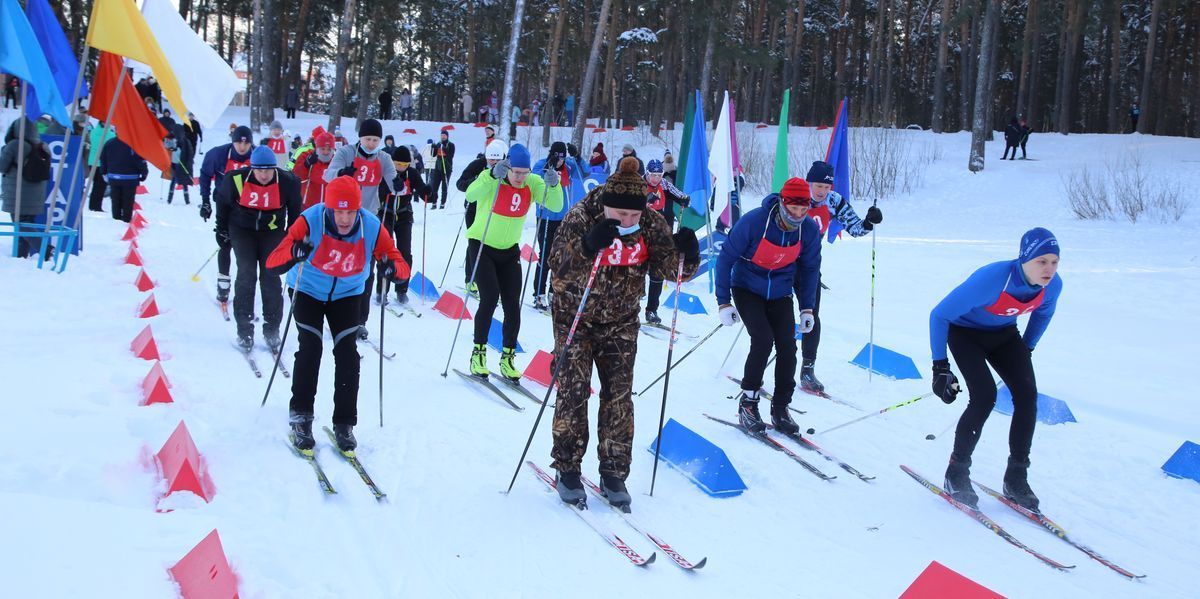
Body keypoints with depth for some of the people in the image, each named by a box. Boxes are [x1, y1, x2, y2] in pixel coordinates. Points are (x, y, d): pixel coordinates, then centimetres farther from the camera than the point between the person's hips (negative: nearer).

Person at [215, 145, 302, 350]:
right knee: (246, 275, -9)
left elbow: (294, 208, 2)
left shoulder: (287, 182, -16)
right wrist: (222, 229, 7)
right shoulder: (237, 179, -19)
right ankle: (244, 331, -2)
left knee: (271, 277, -4)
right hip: (242, 230, -1)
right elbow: (222, 200, 1)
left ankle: (271, 330, 5)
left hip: (272, 231, 1)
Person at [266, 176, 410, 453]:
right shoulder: (310, 222, -31)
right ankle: (300, 418, 0)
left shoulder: (372, 227, -24)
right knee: (310, 349, -14)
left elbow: (401, 265, -20)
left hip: (346, 295, 2)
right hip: (308, 291, -2)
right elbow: (272, 263, -36)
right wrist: (294, 253, -58)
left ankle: (344, 425, 3)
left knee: (347, 354, -8)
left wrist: (393, 267, -45)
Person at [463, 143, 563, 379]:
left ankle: (508, 358, 12)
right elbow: (471, 195, -37)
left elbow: (556, 206, -17)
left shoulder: (533, 183, -7)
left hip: (510, 251, 4)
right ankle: (478, 352, -2)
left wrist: (553, 185, -36)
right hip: (483, 247, -4)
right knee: (489, 298, -16)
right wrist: (493, 175, -50)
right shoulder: (492, 179, -17)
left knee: (513, 304, 0)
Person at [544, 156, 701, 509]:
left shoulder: (652, 224, -11)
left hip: (621, 322, 3)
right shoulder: (582, 217, -19)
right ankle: (568, 470, 9)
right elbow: (557, 264, -27)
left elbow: (668, 268, -11)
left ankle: (614, 475, 11)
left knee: (620, 396, 1)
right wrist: (588, 245, -45)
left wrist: (685, 255, -33)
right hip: (575, 317, -3)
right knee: (573, 392, -4)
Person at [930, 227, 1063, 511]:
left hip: (1004, 334, 5)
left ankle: (1016, 478, 0)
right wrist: (940, 367, -24)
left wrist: (1027, 349, 12)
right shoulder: (990, 279, -38)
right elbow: (939, 315, -26)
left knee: (1027, 394, -13)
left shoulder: (1053, 285, -20)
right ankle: (956, 475, -4)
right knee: (985, 397, -22)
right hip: (965, 332, -5)